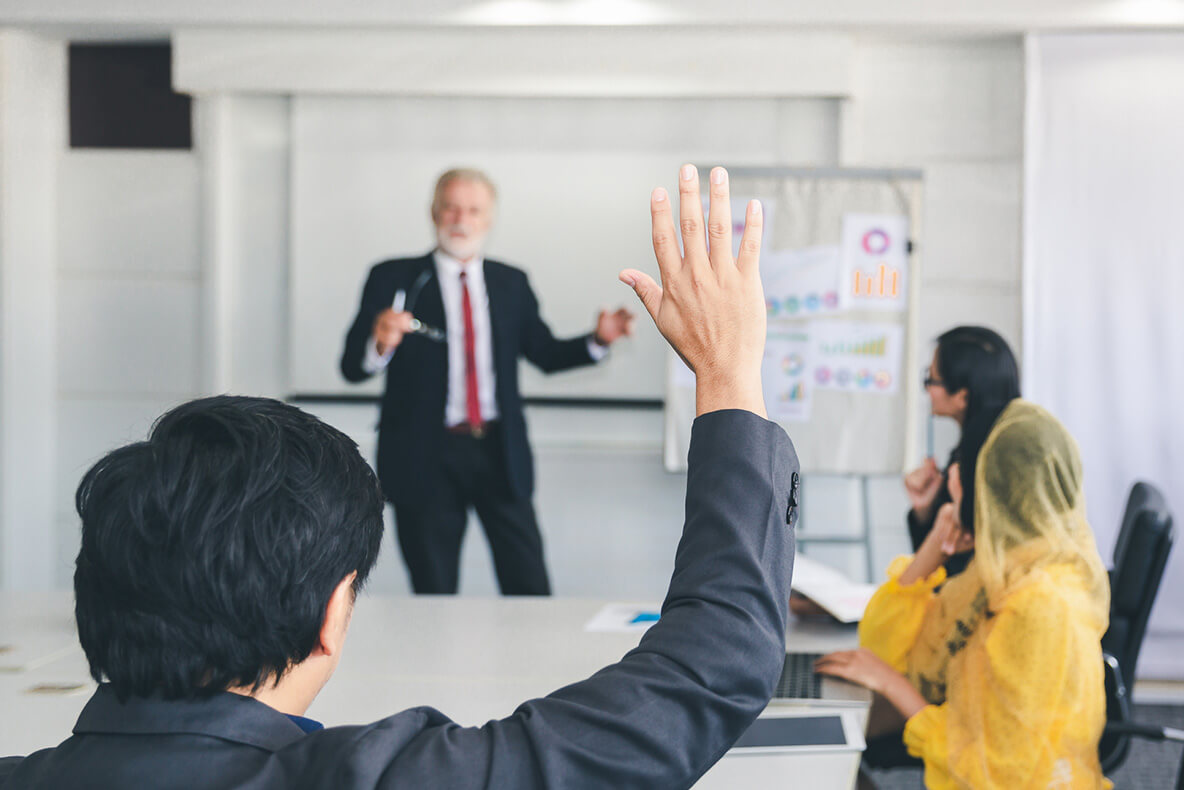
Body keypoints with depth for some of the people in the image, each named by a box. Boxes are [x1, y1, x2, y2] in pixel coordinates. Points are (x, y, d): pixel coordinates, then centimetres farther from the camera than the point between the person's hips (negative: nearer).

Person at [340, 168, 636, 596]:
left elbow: (545, 353, 14)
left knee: (531, 591, 1)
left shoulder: (512, 284, 13)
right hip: (426, 458, -2)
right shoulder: (394, 279, 1)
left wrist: (598, 340, -4)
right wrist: (380, 344, -28)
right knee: (434, 595, 6)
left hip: (500, 452, 3)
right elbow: (352, 366, -5)